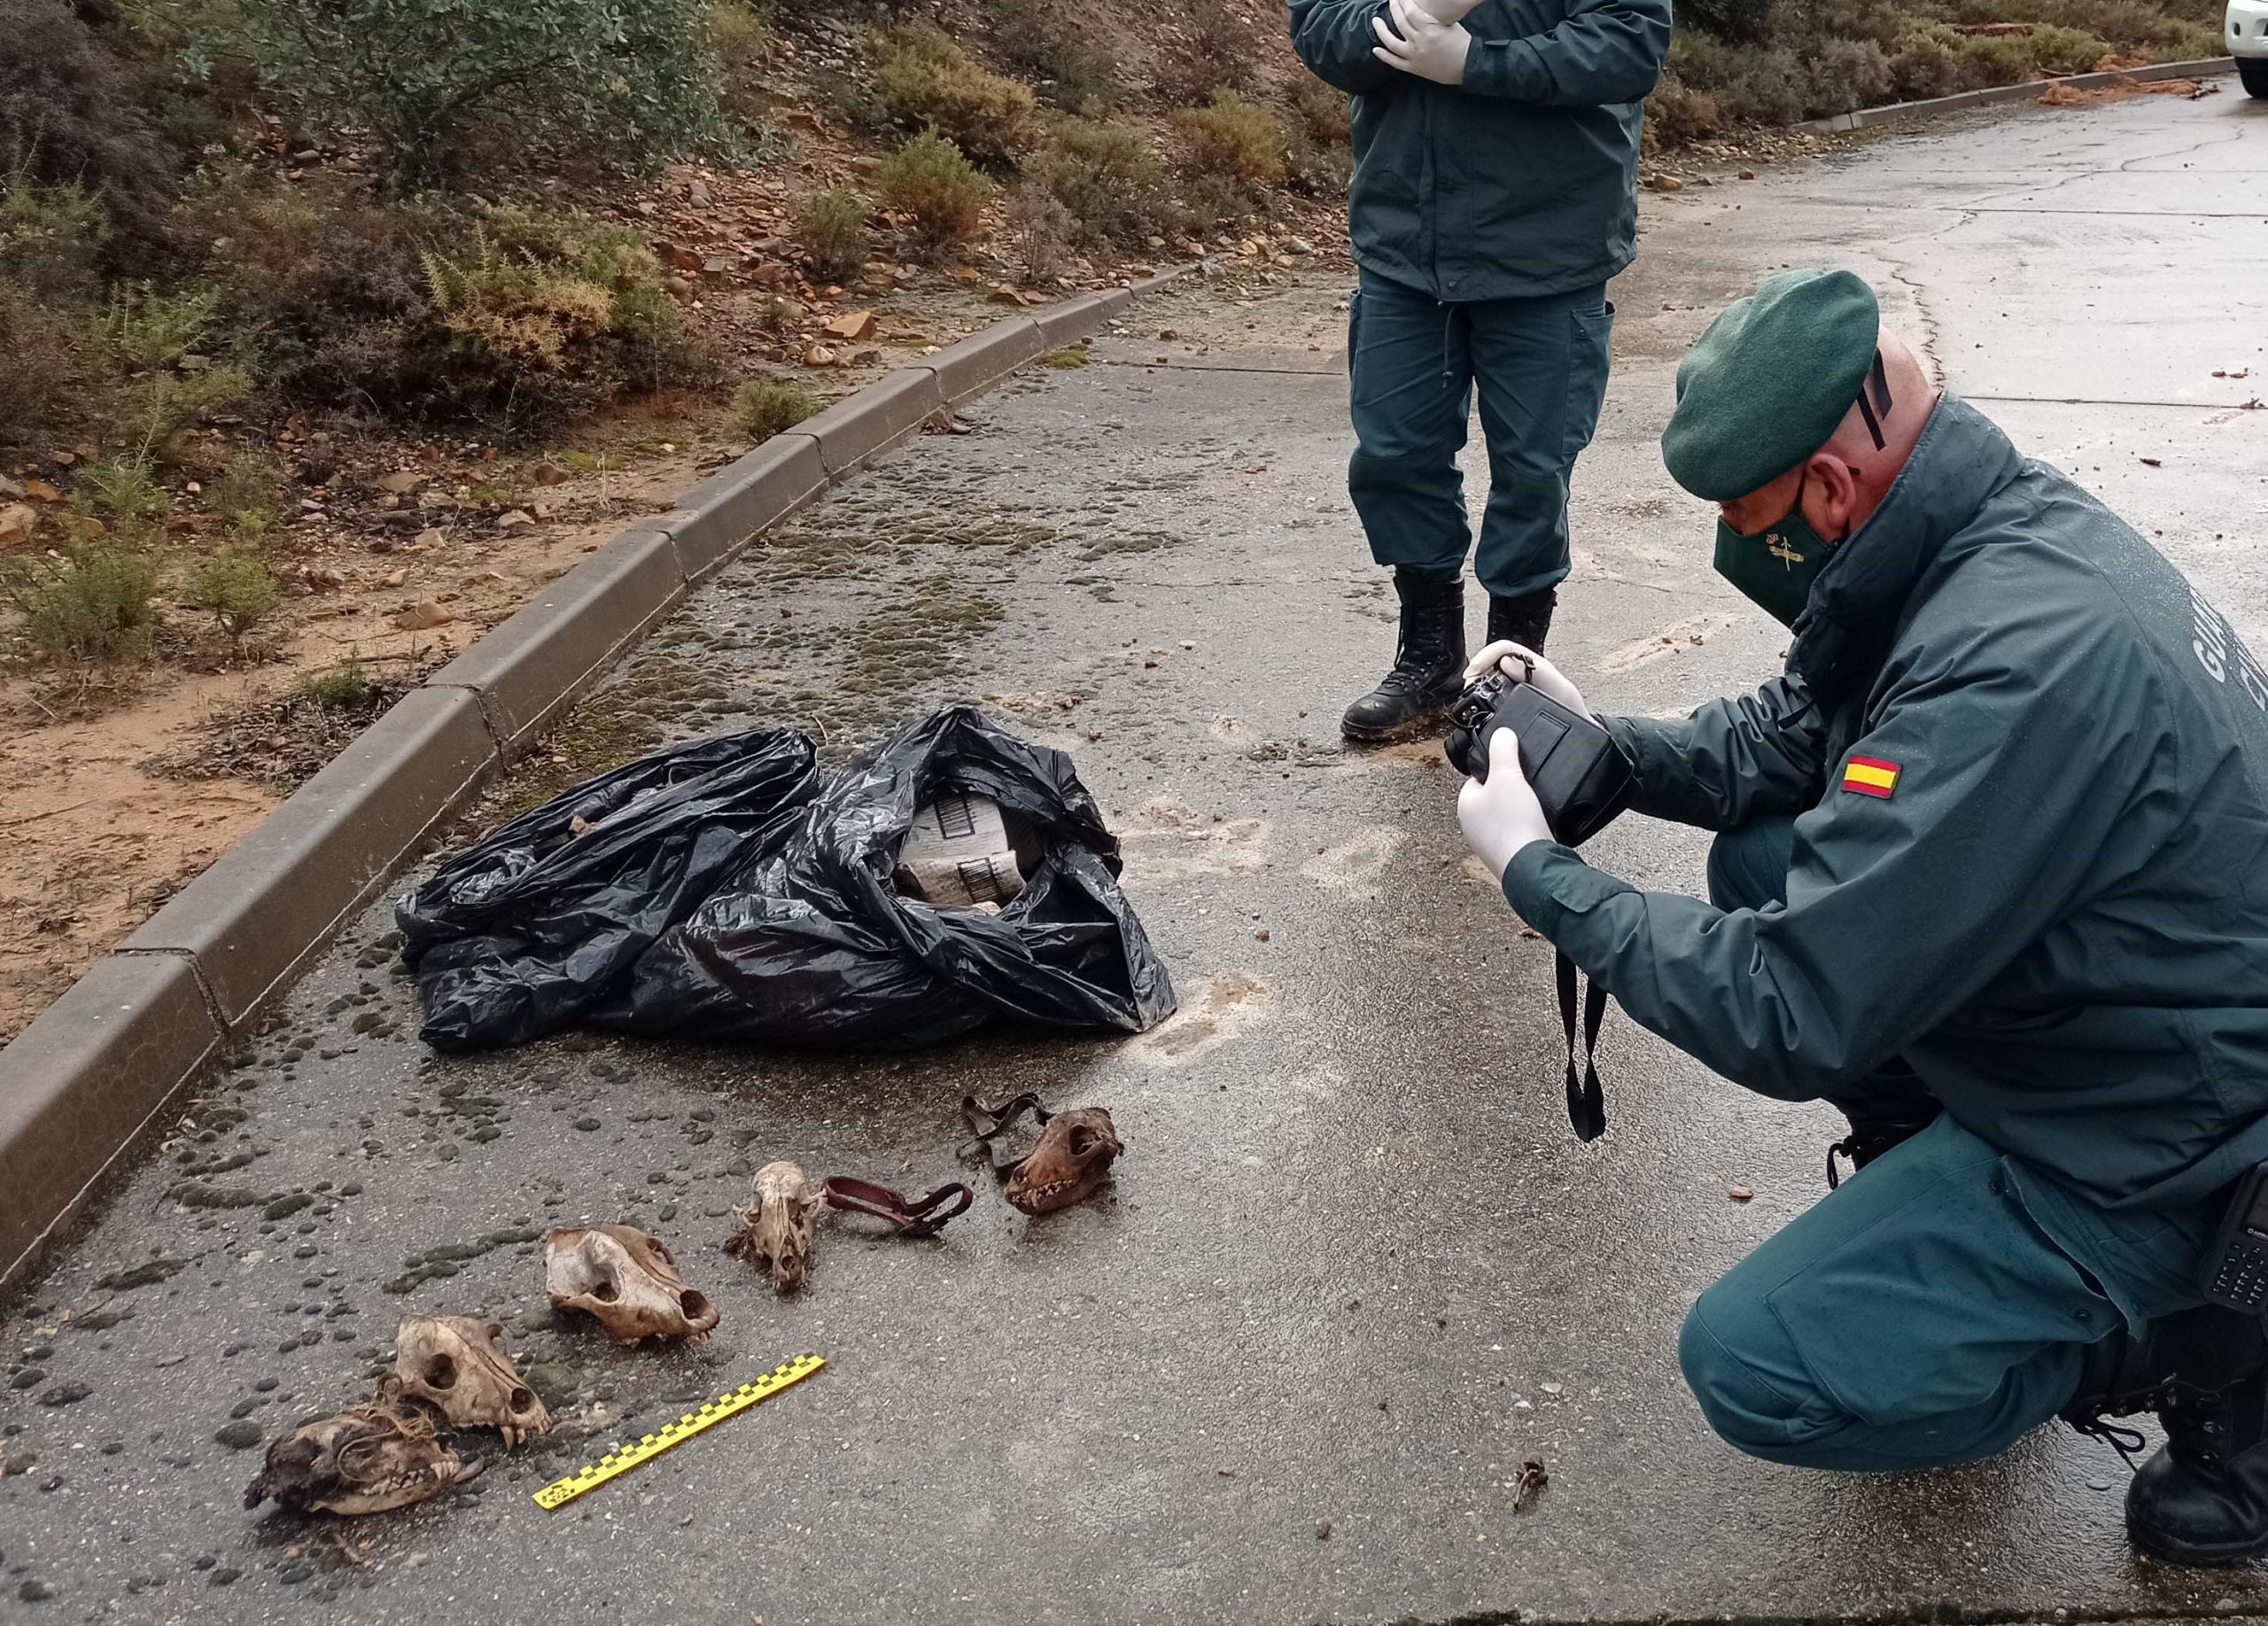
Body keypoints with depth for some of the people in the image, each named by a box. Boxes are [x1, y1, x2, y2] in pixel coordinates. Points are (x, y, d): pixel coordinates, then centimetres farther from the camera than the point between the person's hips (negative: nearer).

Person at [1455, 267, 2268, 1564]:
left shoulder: (2010, 671, -34)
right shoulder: (2011, 520, -4)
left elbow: (1787, 1019, -31)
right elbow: (1794, 735, 12)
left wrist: (1540, 873, -19)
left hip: (2162, 1149, -9)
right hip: (2112, 1020, 9)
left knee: (1753, 1367, -13)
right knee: (1762, 860, 9)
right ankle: (1936, 1183, 17)